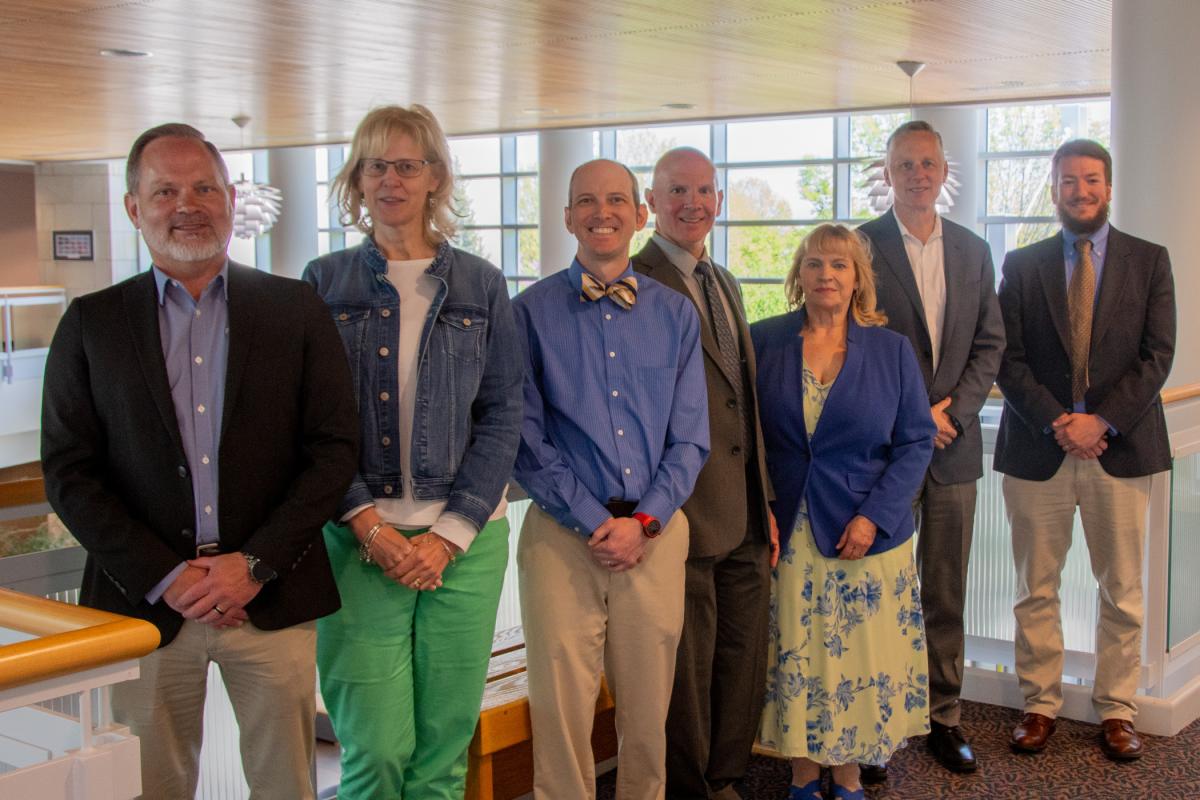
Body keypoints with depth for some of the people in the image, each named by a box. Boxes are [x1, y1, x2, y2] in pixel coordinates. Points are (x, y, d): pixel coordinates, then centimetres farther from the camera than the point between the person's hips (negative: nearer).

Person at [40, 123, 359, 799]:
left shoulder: (297, 310, 4)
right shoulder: (92, 324, 4)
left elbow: (336, 447, 0)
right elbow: (69, 472, 1)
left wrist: (255, 564, -9)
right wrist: (164, 578, -9)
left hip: (272, 597, 0)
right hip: (145, 603, 0)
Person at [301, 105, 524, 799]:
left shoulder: (481, 286, 8)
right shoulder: (325, 283, 7)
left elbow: (502, 417, 4)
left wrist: (450, 535, -7)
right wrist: (366, 523, -10)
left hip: (464, 540, 1)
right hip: (360, 538, -1)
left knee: (445, 743, 6)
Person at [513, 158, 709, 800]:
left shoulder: (675, 314, 9)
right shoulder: (531, 312, 1)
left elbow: (690, 439, 6)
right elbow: (524, 438, -2)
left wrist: (642, 522, -7)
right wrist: (595, 522, -9)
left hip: (656, 533, 2)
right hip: (563, 533, -2)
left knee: (648, 711, 10)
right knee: (561, 712, 0)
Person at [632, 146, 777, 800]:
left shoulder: (726, 284, 17)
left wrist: (765, 503, 17)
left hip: (746, 518, 8)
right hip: (683, 518, -8)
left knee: (743, 660, 16)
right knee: (687, 667, 6)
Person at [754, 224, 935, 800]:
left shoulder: (891, 350, 1)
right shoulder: (764, 342, 1)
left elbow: (916, 441, 0)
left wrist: (874, 516, -11)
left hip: (865, 534, 0)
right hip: (787, 532, 0)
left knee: (858, 657, 4)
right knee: (793, 658, 5)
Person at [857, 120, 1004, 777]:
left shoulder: (974, 252, 11)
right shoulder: (860, 247, -3)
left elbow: (990, 346, 10)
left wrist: (951, 410, -6)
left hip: (954, 445, 4)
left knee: (946, 593, 10)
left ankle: (942, 716, 21)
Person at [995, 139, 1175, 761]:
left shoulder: (1149, 261, 6)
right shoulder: (1022, 265, 7)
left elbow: (1157, 354, -2)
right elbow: (1008, 358, 1)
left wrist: (1102, 421, -13)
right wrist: (1055, 422, -12)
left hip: (1121, 447, 0)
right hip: (1038, 448, 0)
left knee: (1122, 591, 6)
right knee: (1035, 589, 6)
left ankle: (1116, 710, 18)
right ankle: (1040, 704, 17)